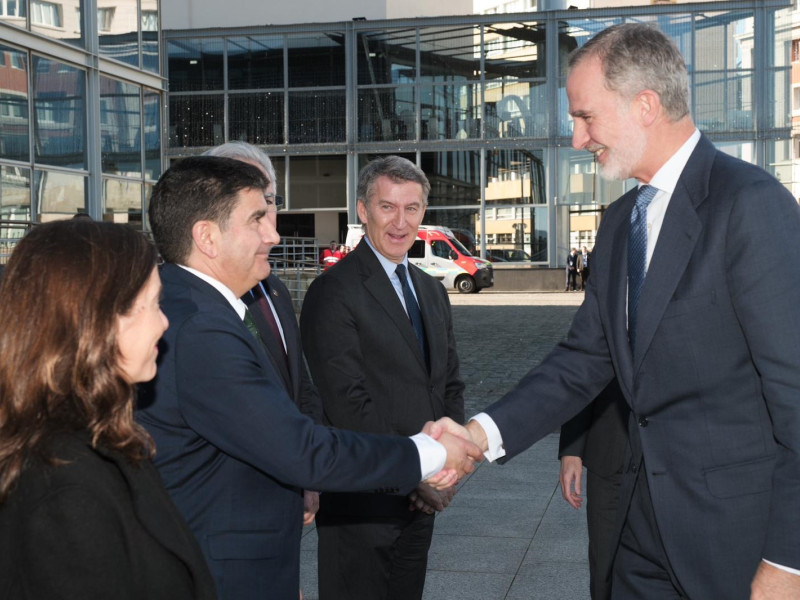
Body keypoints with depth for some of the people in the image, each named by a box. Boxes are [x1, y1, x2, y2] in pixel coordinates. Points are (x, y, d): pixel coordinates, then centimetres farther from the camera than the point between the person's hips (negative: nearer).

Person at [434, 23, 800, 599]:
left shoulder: (752, 203, -16)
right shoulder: (621, 220, 10)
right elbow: (584, 359, 8)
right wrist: (484, 432, -5)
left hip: (741, 530, -7)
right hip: (648, 516, 7)